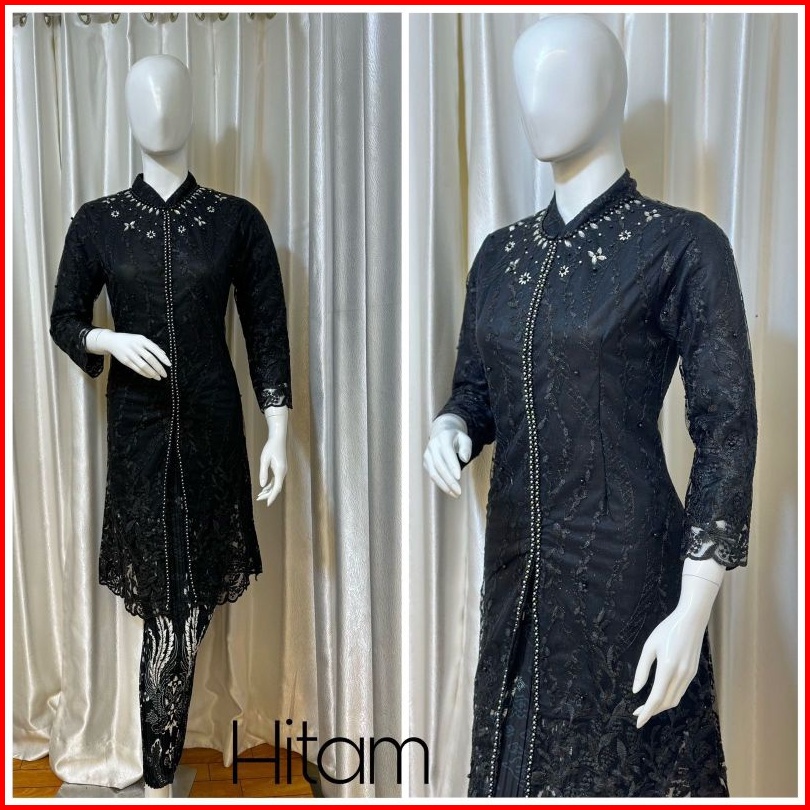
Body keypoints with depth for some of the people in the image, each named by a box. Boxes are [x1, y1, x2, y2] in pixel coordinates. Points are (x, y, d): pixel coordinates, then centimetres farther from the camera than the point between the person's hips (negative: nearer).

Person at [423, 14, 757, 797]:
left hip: (625, 560, -5)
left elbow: (726, 431, -12)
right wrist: (448, 429, -11)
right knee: (518, 758, 19)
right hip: (516, 558, 5)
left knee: (621, 762, 12)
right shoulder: (500, 253, 6)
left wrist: (692, 613, -16)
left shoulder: (681, 245, -10)